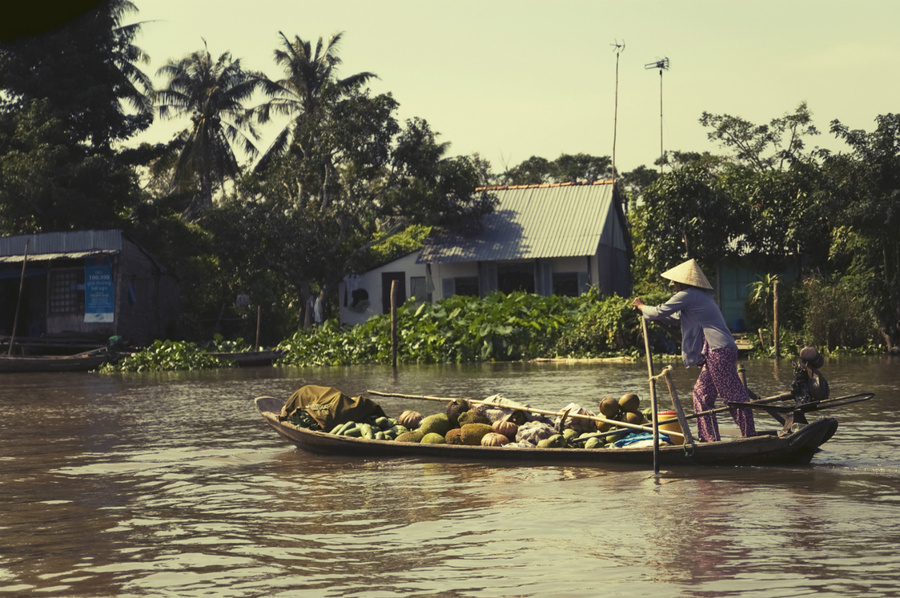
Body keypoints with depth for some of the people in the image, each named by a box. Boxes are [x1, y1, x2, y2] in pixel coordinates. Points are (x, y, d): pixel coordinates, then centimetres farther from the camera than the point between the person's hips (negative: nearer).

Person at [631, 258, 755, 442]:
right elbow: (676, 316, 38)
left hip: (719, 351, -10)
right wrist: (647, 310, 38)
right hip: (718, 352, 10)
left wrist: (641, 307, 17)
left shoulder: (687, 295, -6)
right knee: (702, 393, 11)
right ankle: (710, 439, 12)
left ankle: (750, 437, -6)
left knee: (735, 396, -8)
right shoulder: (701, 295, 25)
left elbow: (659, 312, -2)